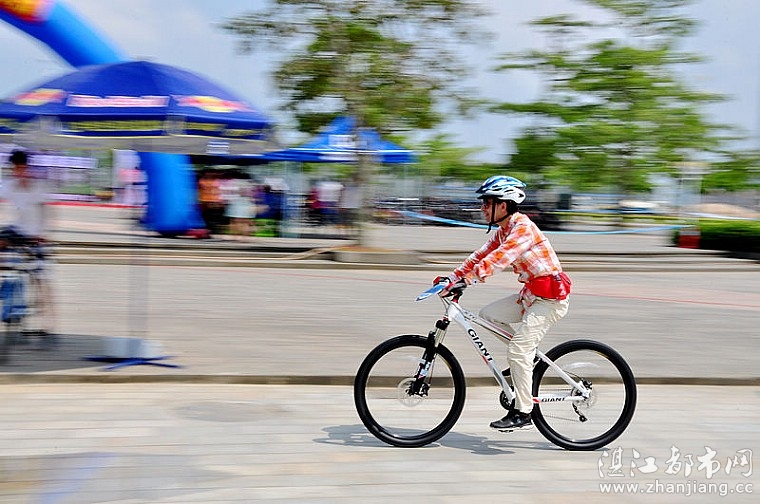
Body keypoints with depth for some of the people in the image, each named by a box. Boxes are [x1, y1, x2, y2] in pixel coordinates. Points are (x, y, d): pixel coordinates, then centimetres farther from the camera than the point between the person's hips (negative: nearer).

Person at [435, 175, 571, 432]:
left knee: (518, 350, -14)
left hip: (550, 297, -10)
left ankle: (522, 413, -7)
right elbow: (481, 255, 8)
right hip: (531, 293, 10)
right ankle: (529, 356, 14)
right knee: (488, 314, 4)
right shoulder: (503, 230, 9)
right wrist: (453, 276, -2)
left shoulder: (523, 228, -20)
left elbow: (499, 258, -31)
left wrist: (466, 280, -36)